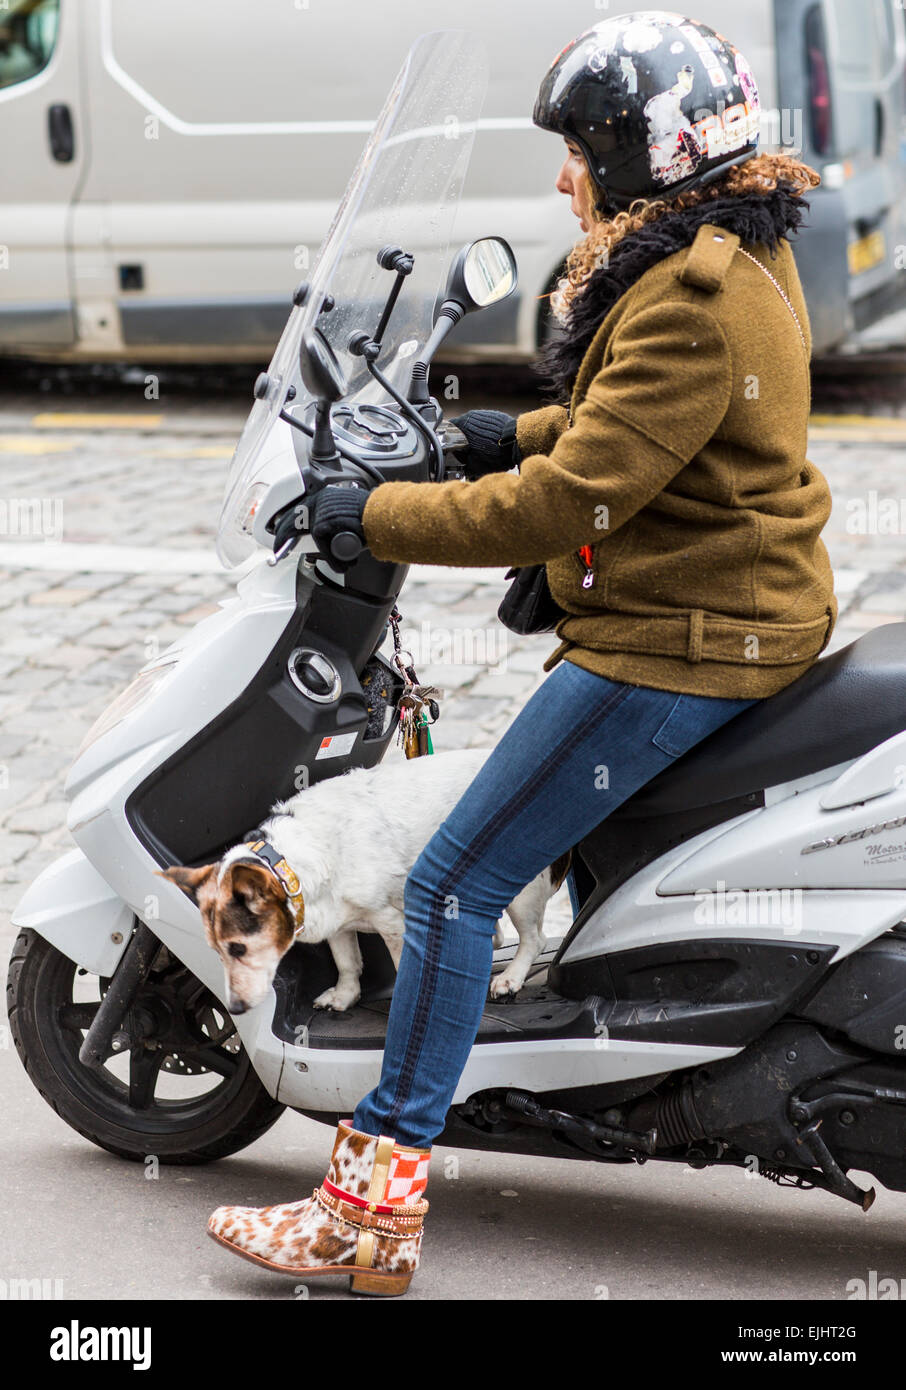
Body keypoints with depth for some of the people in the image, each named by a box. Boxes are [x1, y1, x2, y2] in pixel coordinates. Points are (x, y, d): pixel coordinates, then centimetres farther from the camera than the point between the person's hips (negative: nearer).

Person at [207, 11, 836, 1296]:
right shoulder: (737, 250, 9)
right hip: (742, 609, 11)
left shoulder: (694, 298, -23)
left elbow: (570, 500, -26)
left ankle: (372, 1212, -8)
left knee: (455, 886, -10)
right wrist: (516, 435, 13)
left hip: (676, 639, -11)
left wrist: (380, 515, -18)